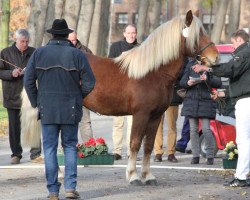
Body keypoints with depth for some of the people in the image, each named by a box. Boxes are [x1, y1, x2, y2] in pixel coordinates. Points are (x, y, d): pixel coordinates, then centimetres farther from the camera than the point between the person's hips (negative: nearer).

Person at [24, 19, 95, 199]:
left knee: (50, 148, 6)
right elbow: (89, 82, -6)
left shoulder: (39, 53, 0)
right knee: (70, 146, 10)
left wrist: (35, 102, 11)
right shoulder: (76, 54, -5)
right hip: (70, 109, -1)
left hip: (47, 109, 1)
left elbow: (28, 81, 0)